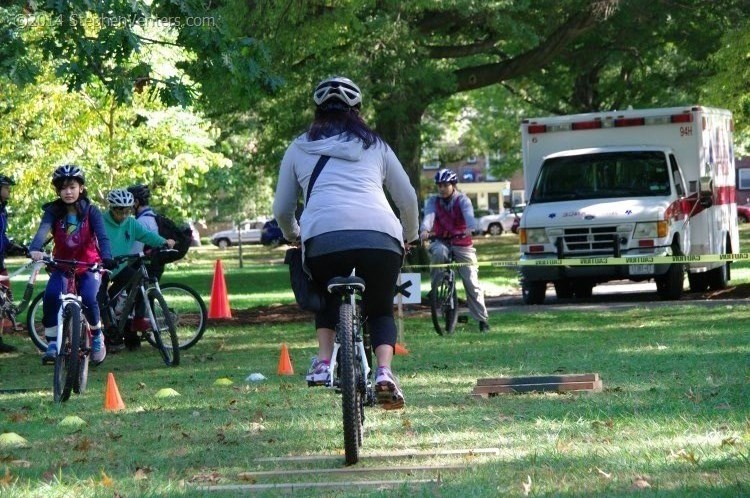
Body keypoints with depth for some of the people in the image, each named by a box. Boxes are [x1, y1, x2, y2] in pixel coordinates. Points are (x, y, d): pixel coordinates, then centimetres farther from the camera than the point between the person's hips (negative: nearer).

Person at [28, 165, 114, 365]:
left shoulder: (91, 212, -9)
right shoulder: (53, 211, -7)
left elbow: (102, 236, -23)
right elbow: (42, 230, -25)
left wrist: (106, 258, -44)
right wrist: (35, 249, -48)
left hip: (88, 266, -1)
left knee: (89, 299, -26)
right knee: (50, 297, -26)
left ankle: (97, 337, 4)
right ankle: (52, 345, -14)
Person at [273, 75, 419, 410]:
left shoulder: (300, 148, 24)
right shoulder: (375, 146, 25)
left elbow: (281, 210, 26)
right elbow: (408, 200, 27)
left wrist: (293, 236, 47)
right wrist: (409, 238, 45)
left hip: (323, 237, 0)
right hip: (381, 237, 0)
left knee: (327, 297, 31)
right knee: (381, 309, 22)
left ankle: (323, 362, 12)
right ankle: (384, 372, -3)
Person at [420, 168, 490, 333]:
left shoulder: (462, 200, -6)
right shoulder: (433, 201, -1)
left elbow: (468, 215, -27)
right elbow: (429, 216, -21)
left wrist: (470, 228, -50)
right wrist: (425, 230, -44)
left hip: (462, 243, -1)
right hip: (441, 241, 1)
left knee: (472, 282, -8)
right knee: (439, 252, -37)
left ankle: (483, 319, 0)